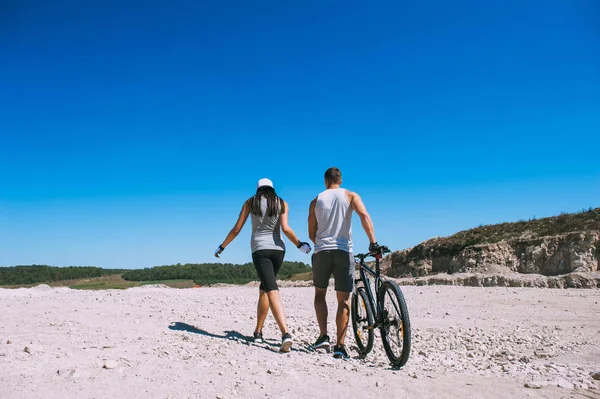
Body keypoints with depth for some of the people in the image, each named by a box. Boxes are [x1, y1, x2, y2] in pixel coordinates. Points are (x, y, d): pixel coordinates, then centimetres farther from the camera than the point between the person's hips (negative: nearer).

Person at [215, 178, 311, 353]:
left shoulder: (250, 202, 8)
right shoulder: (282, 203, 8)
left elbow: (236, 229, 6)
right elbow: (285, 229, -8)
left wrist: (222, 246, 17)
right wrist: (300, 244, 4)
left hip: (259, 249, -2)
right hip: (278, 249, 3)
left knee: (272, 292, -14)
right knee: (264, 289, 20)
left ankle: (286, 333, -29)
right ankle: (258, 331, 25)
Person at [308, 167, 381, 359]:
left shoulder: (316, 201, 12)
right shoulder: (350, 196, 6)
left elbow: (311, 234, 11)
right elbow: (364, 216, -13)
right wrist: (373, 242, -17)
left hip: (321, 251, 1)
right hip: (344, 251, -1)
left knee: (320, 293, 19)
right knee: (344, 300, 4)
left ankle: (323, 336, 7)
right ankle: (339, 345, -1)